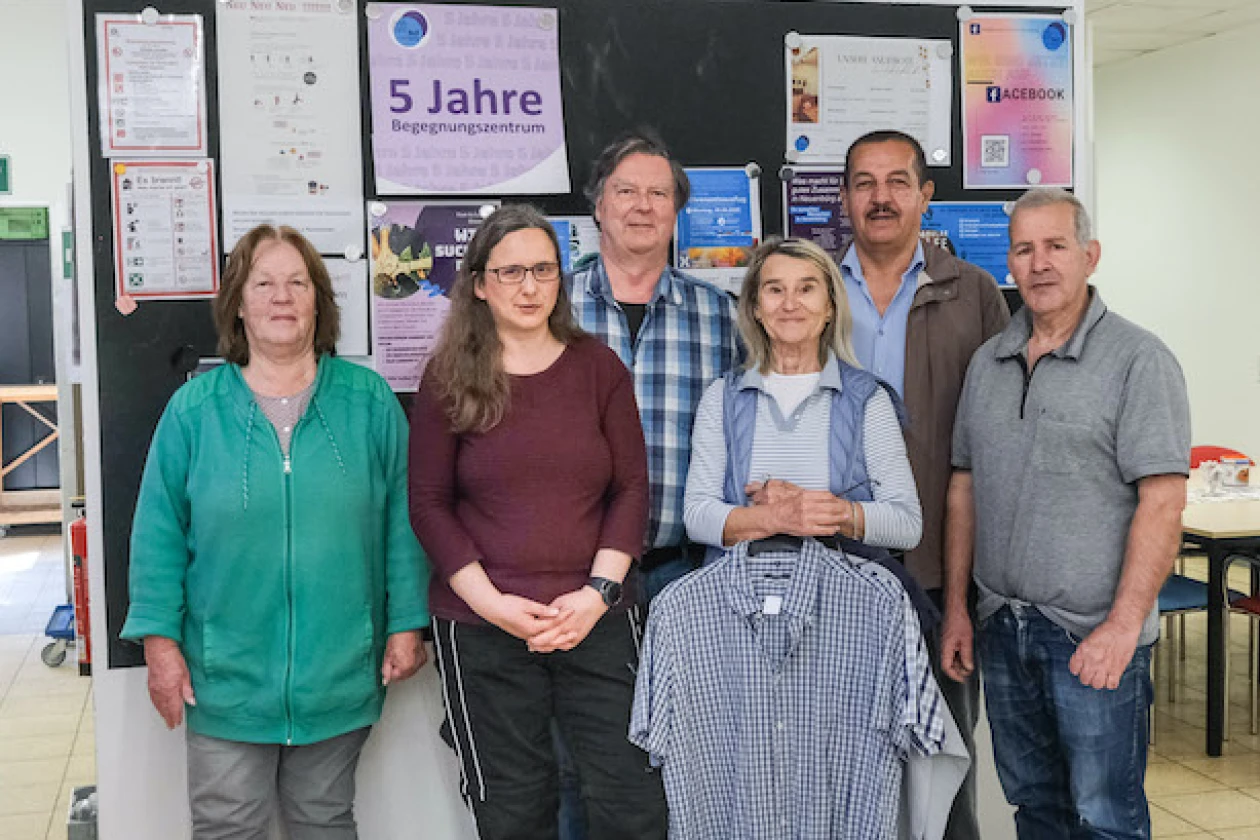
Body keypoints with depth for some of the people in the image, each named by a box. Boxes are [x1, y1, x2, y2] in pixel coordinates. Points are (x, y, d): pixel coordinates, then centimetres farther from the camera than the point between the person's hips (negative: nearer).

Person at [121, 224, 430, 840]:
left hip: (339, 673, 1)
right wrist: (160, 641, -3)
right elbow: (159, 534, 1)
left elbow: (401, 519, 1)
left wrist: (407, 623, -1)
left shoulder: (368, 400, -1)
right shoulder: (193, 408, -1)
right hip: (227, 675, 0)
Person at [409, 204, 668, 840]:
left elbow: (632, 487, 3)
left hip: (596, 619, 1)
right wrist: (491, 602, -10)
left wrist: (598, 592, -9)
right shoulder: (448, 380, 1)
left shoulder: (599, 367, 4)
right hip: (481, 628, -1)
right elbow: (429, 503, 0)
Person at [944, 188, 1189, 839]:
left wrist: (1123, 626, -20)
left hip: (1096, 636, -6)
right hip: (1003, 627, 6)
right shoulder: (988, 362, 10)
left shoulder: (1137, 360, -9)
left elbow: (1162, 501, -15)